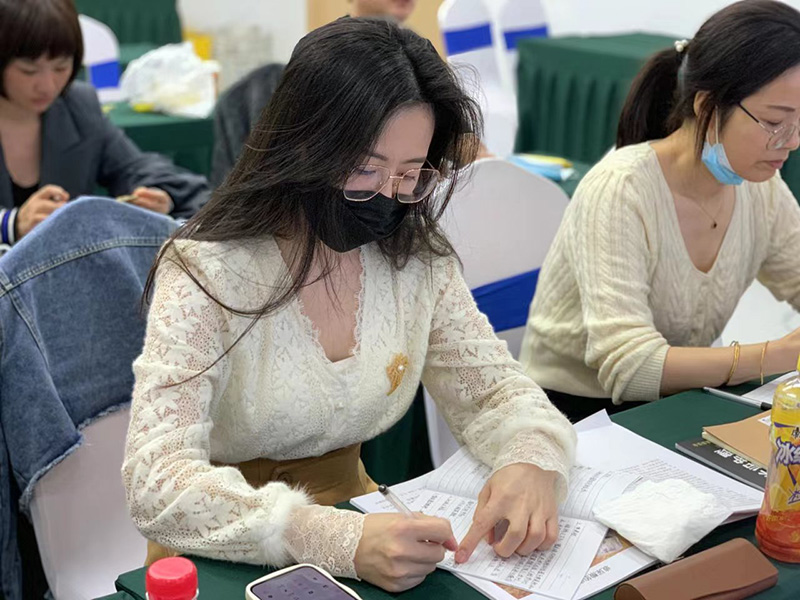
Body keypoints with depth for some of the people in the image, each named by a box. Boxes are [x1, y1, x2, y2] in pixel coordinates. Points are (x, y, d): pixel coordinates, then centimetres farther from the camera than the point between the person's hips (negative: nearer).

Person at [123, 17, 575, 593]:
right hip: (229, 563, -3)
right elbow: (157, 483, -26)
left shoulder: (418, 261, -4)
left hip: (353, 513, 4)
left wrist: (532, 460, -22)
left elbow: (496, 389, 2)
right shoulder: (208, 274, -19)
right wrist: (344, 542, -40)